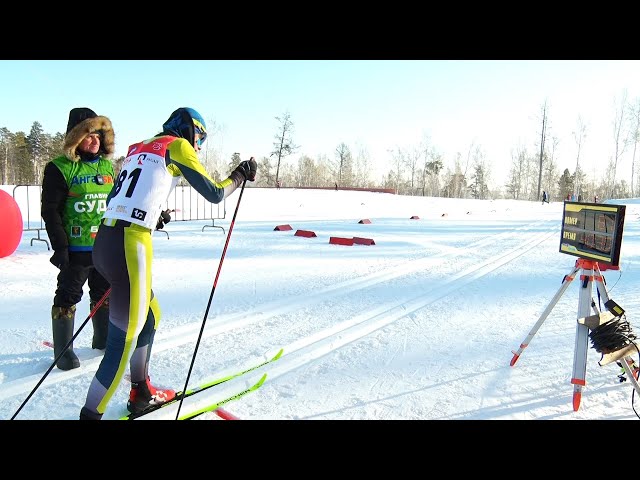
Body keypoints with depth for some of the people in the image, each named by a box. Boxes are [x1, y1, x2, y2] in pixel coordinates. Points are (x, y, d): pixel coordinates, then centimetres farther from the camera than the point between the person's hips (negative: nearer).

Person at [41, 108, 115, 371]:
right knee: (68, 296, 5)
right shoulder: (60, 168, -9)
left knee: (105, 294, 17)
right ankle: (63, 350, 19)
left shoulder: (108, 166, 9)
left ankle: (103, 340, 35)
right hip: (75, 248, -6)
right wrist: (60, 247, -14)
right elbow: (50, 211, -10)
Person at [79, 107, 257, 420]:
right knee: (123, 341, -1)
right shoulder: (177, 145, 3)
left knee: (150, 317, 24)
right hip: (130, 246, -9)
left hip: (104, 241, 9)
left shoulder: (139, 148, 23)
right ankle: (90, 414, 7)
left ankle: (142, 393, 38)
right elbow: (214, 194, 2)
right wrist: (241, 174, 18)